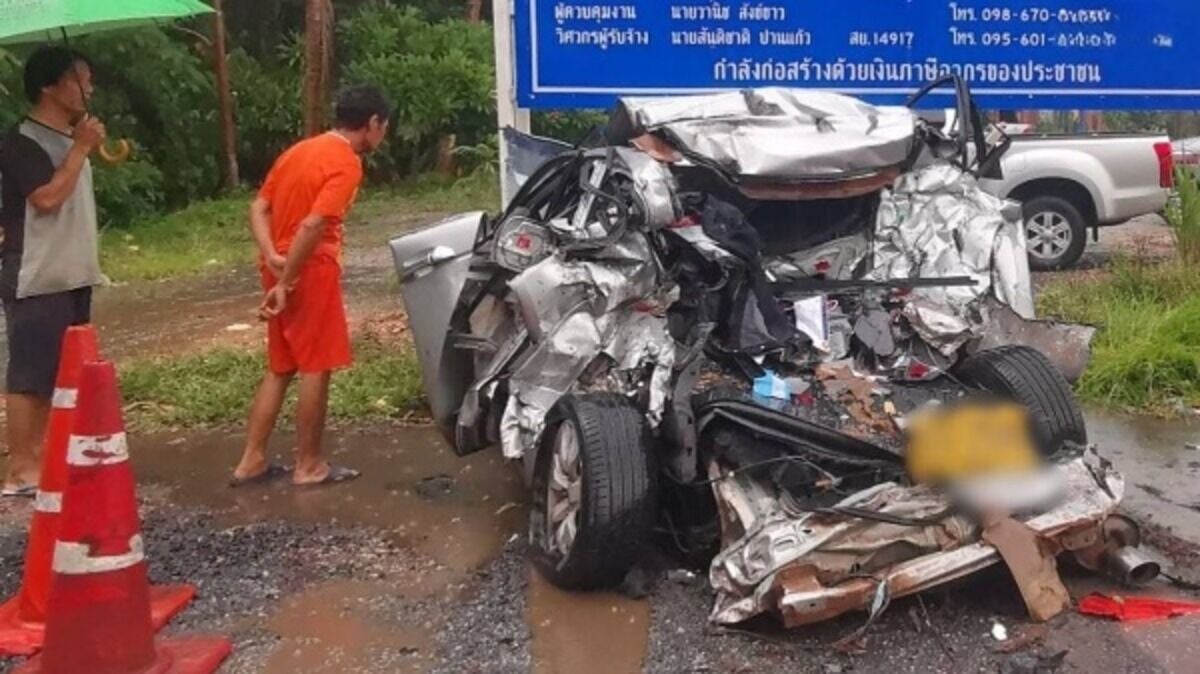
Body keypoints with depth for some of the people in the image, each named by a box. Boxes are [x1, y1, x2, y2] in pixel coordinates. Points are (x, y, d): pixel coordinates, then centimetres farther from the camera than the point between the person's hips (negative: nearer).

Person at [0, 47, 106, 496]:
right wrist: (81, 148, -17)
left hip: (72, 276, 9)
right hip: (36, 282, -9)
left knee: (59, 374, 13)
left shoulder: (68, 139, 15)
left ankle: (42, 456, 23)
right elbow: (47, 197, -24)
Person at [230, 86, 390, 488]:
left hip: (281, 269, 9)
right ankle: (309, 465, 10)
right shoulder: (346, 163, -13)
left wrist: (272, 258, -3)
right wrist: (286, 282, -20)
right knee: (315, 369, 2)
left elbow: (259, 208, 10)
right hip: (311, 271, -9)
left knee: (280, 368, 15)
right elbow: (312, 227, -23)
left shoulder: (300, 150, 15)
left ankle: (252, 461, 18)